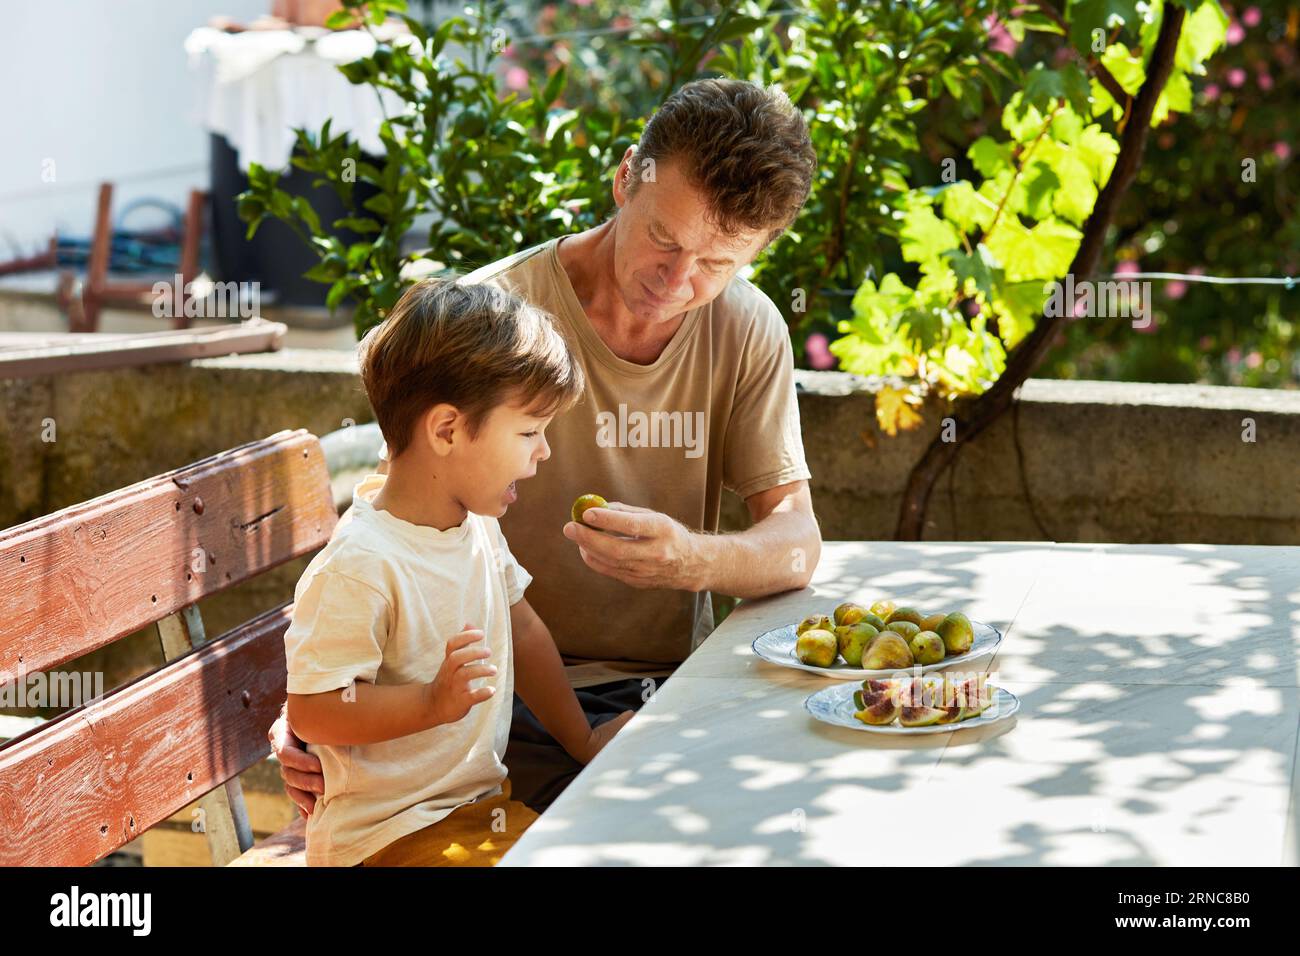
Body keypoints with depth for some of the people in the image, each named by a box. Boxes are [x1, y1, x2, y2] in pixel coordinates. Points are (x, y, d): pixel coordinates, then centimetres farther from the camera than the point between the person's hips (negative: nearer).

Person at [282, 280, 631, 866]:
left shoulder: (477, 526, 4)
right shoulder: (360, 565, -25)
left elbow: (522, 628, 18)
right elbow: (311, 713, -24)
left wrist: (582, 740, 20)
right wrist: (432, 702, -33)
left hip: (486, 800, 9)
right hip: (392, 833, -8)